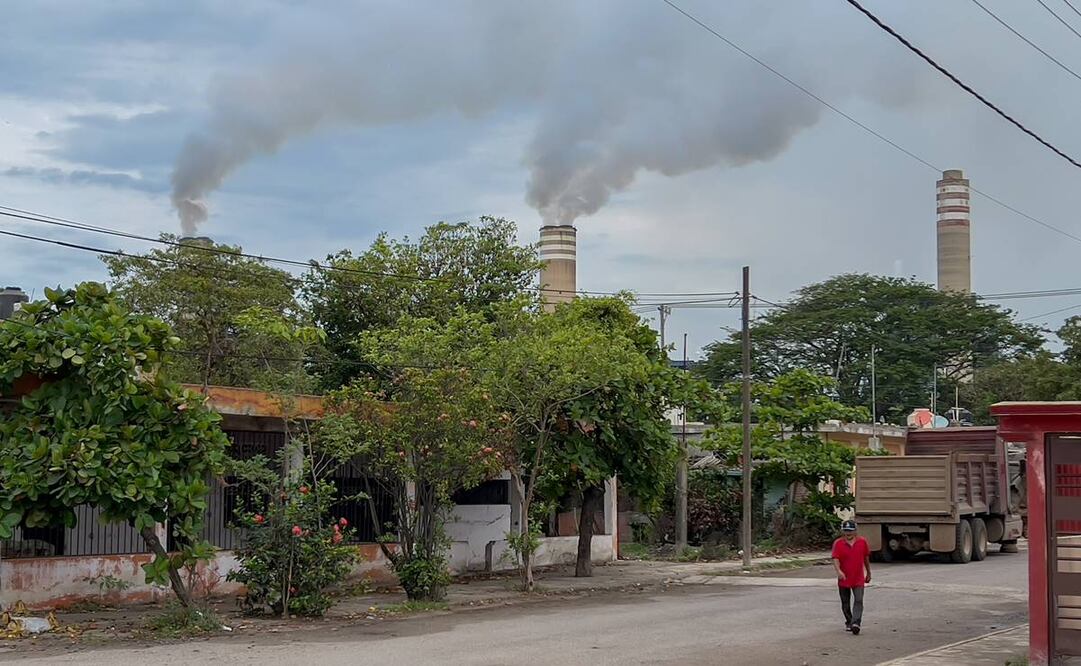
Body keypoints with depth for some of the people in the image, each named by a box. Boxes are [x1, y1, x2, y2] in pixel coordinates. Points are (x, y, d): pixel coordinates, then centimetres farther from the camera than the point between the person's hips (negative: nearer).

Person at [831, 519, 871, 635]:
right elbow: (835, 559, -14)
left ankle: (856, 623, -23)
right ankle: (849, 622, 29)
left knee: (858, 601, -15)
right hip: (844, 578, 0)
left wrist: (868, 573, 19)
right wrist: (839, 571, -32)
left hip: (858, 579, 0)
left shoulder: (862, 542, 0)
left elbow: (866, 558, 12)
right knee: (845, 603, 12)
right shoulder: (838, 543, -5)